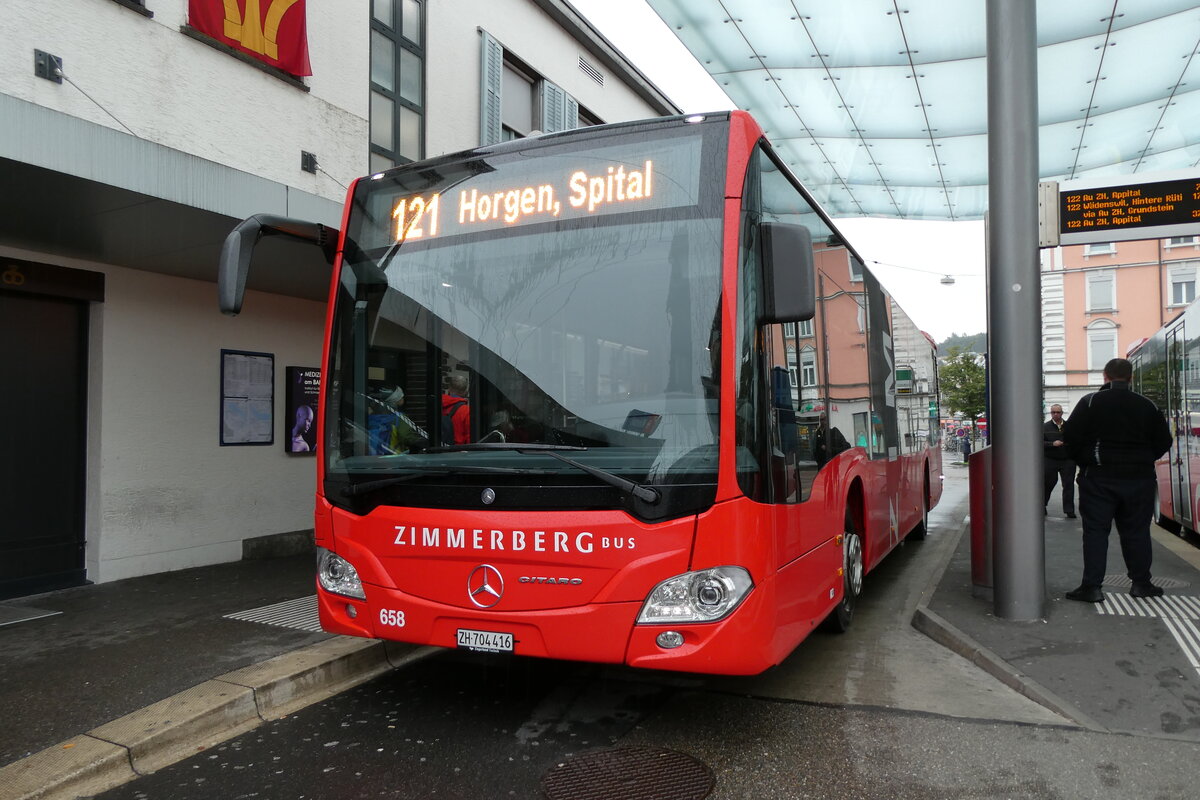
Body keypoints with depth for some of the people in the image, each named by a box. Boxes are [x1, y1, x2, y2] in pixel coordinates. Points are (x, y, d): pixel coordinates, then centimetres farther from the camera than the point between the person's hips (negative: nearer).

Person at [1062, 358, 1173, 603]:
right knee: (1137, 531, 12)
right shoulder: (1146, 405, 4)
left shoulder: (1090, 402, -6)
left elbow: (1070, 437, -9)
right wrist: (1142, 461, 18)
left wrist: (1084, 462, 5)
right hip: (1139, 479, 3)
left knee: (1095, 531, 0)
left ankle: (1091, 586, -3)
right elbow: (1163, 441, 8)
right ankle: (1141, 583, 19)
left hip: (1098, 478, -3)